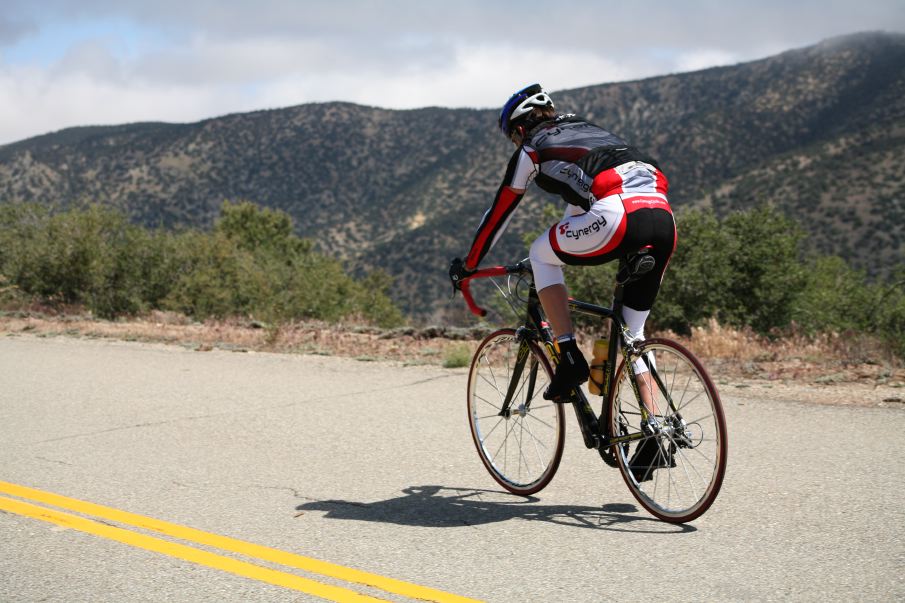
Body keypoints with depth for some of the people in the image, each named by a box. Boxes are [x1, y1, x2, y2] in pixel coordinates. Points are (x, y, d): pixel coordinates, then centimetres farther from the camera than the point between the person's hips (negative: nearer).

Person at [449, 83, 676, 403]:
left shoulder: (532, 149, 19)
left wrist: (468, 265, 38)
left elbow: (499, 212, 25)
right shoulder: (586, 131, 38)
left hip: (621, 216, -7)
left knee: (540, 254, 20)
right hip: (664, 219, 7)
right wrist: (565, 250, 63)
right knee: (633, 332, 19)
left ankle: (570, 358, 9)